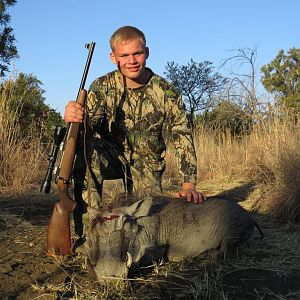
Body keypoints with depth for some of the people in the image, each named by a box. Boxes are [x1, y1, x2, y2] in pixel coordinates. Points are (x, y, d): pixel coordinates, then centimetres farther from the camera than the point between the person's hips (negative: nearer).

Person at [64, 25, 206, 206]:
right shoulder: (102, 87, -9)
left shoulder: (167, 92, -12)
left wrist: (189, 186, -27)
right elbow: (88, 127, -19)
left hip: (146, 163, 0)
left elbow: (182, 139, -16)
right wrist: (74, 119, -46)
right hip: (111, 157, 0)